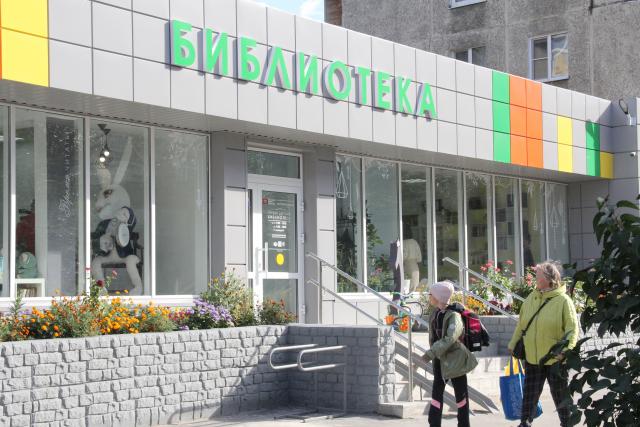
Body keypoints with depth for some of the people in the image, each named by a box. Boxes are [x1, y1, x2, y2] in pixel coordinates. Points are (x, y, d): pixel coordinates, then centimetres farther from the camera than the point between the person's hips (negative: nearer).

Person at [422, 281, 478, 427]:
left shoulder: (453, 315, -19)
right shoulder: (435, 314, 3)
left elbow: (450, 338, -29)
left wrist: (432, 352, -31)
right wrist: (433, 353, 10)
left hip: (454, 359, -6)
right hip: (440, 360, 6)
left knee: (461, 393, 6)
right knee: (437, 392, 4)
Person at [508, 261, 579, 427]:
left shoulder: (563, 300, -11)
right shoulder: (531, 299, 5)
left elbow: (573, 329, -15)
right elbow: (521, 325, 12)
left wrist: (566, 350, -26)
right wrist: (513, 344, 12)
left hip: (555, 359, -4)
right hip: (532, 357, 5)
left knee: (561, 396, 8)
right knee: (529, 395, 12)